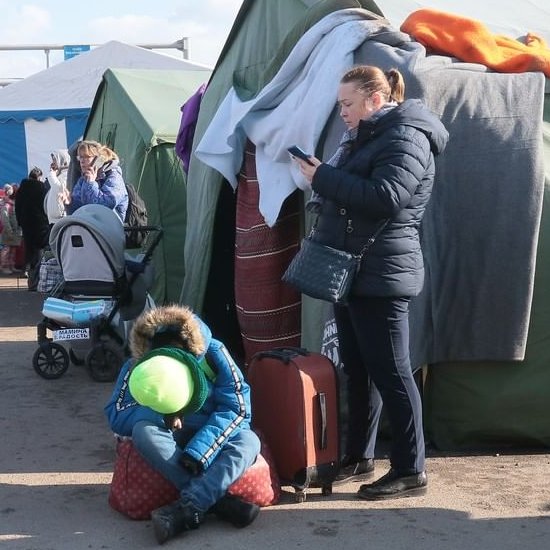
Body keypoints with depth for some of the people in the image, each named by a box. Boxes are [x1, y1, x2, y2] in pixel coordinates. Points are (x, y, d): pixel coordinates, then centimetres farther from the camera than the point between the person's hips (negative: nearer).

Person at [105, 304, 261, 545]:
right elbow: (116, 416, -15)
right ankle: (219, 500, -37)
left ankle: (184, 509, -42)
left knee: (249, 441, -32)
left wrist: (198, 450, -32)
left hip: (212, 433, 0)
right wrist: (160, 416, -33)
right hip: (171, 439, 1)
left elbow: (237, 407, -21)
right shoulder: (136, 367, -15)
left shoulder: (212, 353, -20)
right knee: (143, 431, -33)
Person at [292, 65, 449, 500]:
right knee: (358, 369, 15)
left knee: (391, 374, -4)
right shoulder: (365, 137, 18)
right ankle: (359, 458, 26)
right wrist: (325, 181, 3)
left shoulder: (405, 138, -13)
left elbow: (385, 197, -27)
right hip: (353, 272, 10)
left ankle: (411, 471, 6)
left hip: (382, 276, -10)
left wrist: (325, 178, -21)